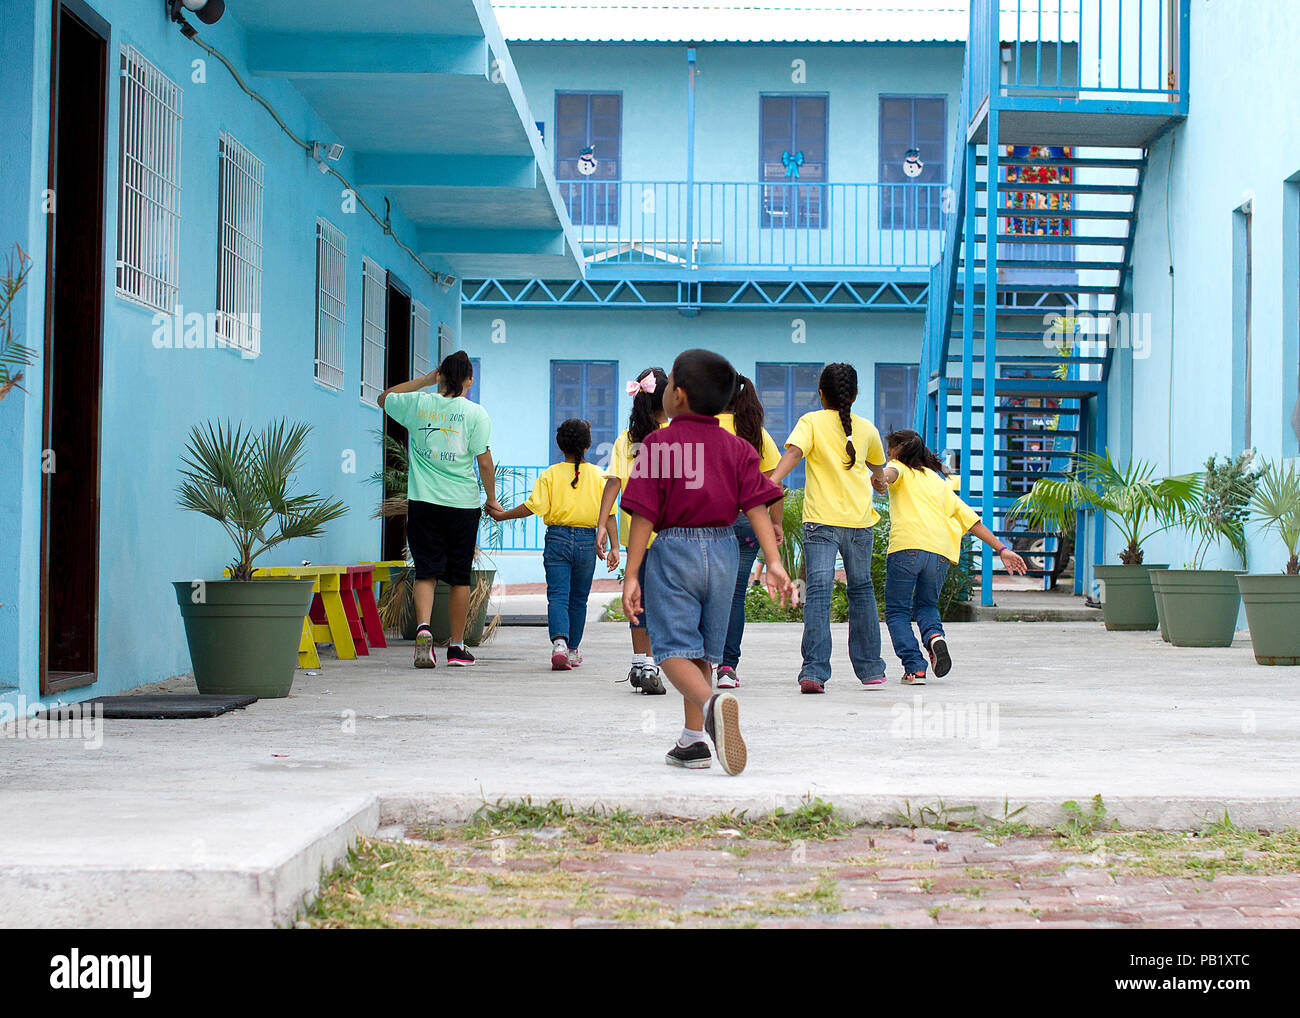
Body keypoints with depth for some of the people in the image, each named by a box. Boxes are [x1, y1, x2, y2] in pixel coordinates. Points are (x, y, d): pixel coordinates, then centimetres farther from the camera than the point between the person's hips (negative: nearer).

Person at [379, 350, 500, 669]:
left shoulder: (418, 404, 1)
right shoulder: (475, 413, -5)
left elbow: (384, 397, 22)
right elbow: (485, 462, -4)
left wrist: (425, 380, 22)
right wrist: (492, 500, 9)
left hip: (422, 501, 1)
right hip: (463, 503, -1)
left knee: (426, 571, 2)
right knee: (459, 576, 8)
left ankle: (423, 625, -23)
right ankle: (456, 647, 14)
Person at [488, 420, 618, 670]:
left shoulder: (551, 474, -3)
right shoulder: (597, 475, 2)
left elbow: (534, 506, -10)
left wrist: (503, 515, 3)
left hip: (557, 539, -2)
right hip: (587, 540, 2)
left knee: (558, 596, -4)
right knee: (578, 599, 14)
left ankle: (559, 642, -28)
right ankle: (572, 650, 23)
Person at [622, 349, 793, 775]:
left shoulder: (658, 444, -7)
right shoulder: (737, 448, 5)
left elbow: (644, 515, -10)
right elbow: (756, 506, -4)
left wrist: (631, 575, -8)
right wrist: (774, 563, -7)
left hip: (673, 551, -5)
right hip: (723, 551, 5)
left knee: (673, 649, -6)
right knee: (702, 650, 15)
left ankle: (712, 703, -36)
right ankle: (693, 741, 17)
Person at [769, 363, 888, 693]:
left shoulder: (811, 422, 2)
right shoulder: (866, 428, 13)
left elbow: (793, 452, -18)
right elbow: (878, 466, 32)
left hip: (821, 519, -3)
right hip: (859, 519, 3)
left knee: (818, 591, -9)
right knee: (861, 590, 18)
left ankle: (814, 671, -21)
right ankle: (870, 669, 25)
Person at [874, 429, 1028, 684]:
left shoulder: (900, 469, 17)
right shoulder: (940, 481, 30)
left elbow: (891, 471, -10)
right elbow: (971, 519, 26)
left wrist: (882, 478, -34)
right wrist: (1002, 549, 24)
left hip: (907, 546, -5)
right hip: (941, 552, 5)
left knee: (897, 611, 6)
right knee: (926, 605, 23)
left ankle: (914, 668, -9)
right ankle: (935, 635, -9)